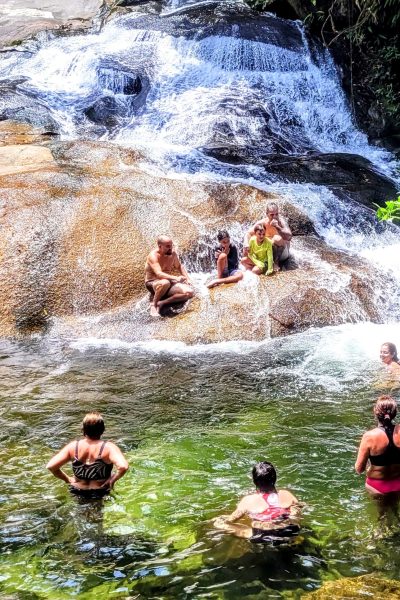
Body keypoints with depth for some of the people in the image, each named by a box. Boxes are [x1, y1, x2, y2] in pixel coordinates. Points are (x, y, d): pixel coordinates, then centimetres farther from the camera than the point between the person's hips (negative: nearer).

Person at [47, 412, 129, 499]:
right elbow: (123, 467, -37)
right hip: (101, 493, -4)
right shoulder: (108, 448, -21)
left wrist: (68, 479, -3)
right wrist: (112, 480, -17)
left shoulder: (73, 447, -13)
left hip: (77, 492, 4)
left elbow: (51, 466, -17)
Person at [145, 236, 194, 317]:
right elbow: (159, 274, -35)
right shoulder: (153, 256, -20)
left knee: (190, 292, -16)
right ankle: (153, 304, -19)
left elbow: (180, 266, 19)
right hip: (152, 284, -7)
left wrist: (188, 279, 5)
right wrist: (176, 278, -47)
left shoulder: (172, 253, 0)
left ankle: (162, 303, -16)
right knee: (165, 283, -43)